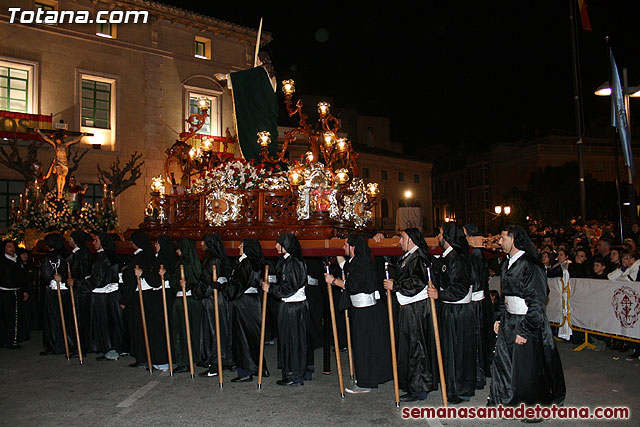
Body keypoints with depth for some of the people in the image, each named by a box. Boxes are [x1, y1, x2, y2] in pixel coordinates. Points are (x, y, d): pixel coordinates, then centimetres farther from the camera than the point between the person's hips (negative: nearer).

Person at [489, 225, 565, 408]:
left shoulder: (530, 265, -18)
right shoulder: (507, 264, 9)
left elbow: (537, 302, -19)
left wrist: (525, 330, -20)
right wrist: (499, 317, 14)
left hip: (527, 323, -8)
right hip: (509, 321, 8)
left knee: (527, 367, 4)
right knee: (502, 359, 14)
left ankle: (534, 407, 24)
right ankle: (504, 398, 33)